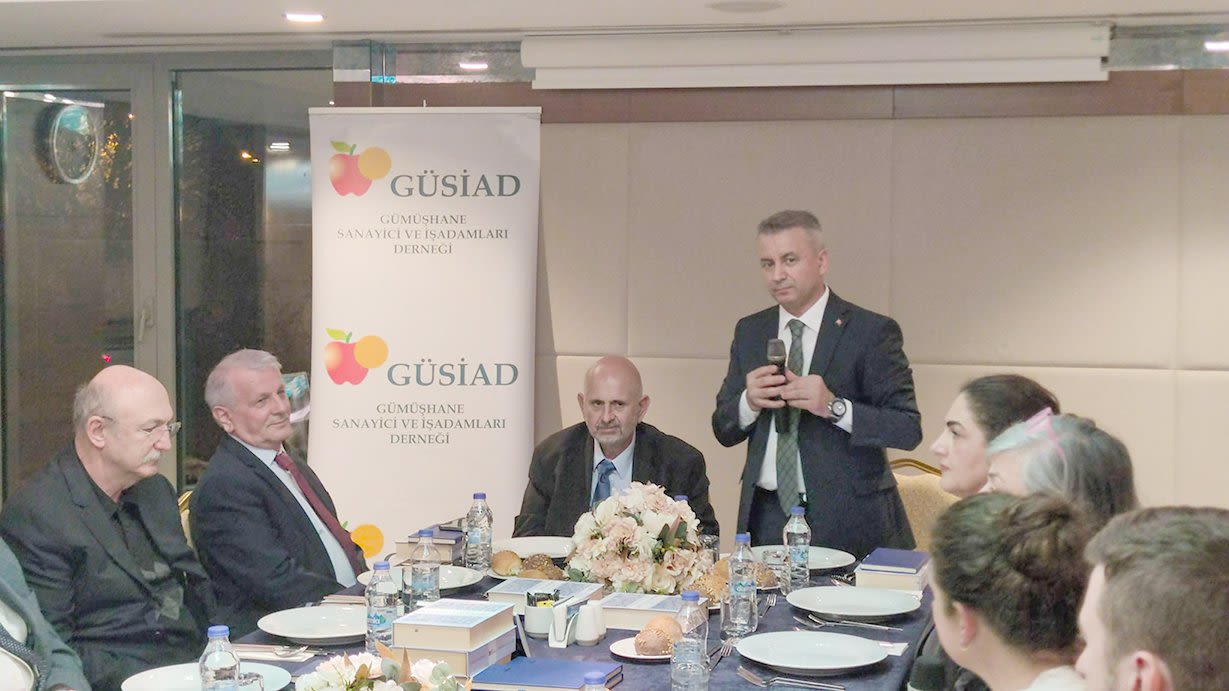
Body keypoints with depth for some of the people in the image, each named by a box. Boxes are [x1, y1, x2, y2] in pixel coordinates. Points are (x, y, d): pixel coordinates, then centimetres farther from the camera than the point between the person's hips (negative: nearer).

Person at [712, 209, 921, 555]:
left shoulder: (873, 331, -6)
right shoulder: (749, 332, 9)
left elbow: (908, 429, -11)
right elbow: (724, 430, 9)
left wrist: (834, 407, -24)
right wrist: (748, 402, -12)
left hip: (847, 523, -3)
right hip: (767, 518, 4)